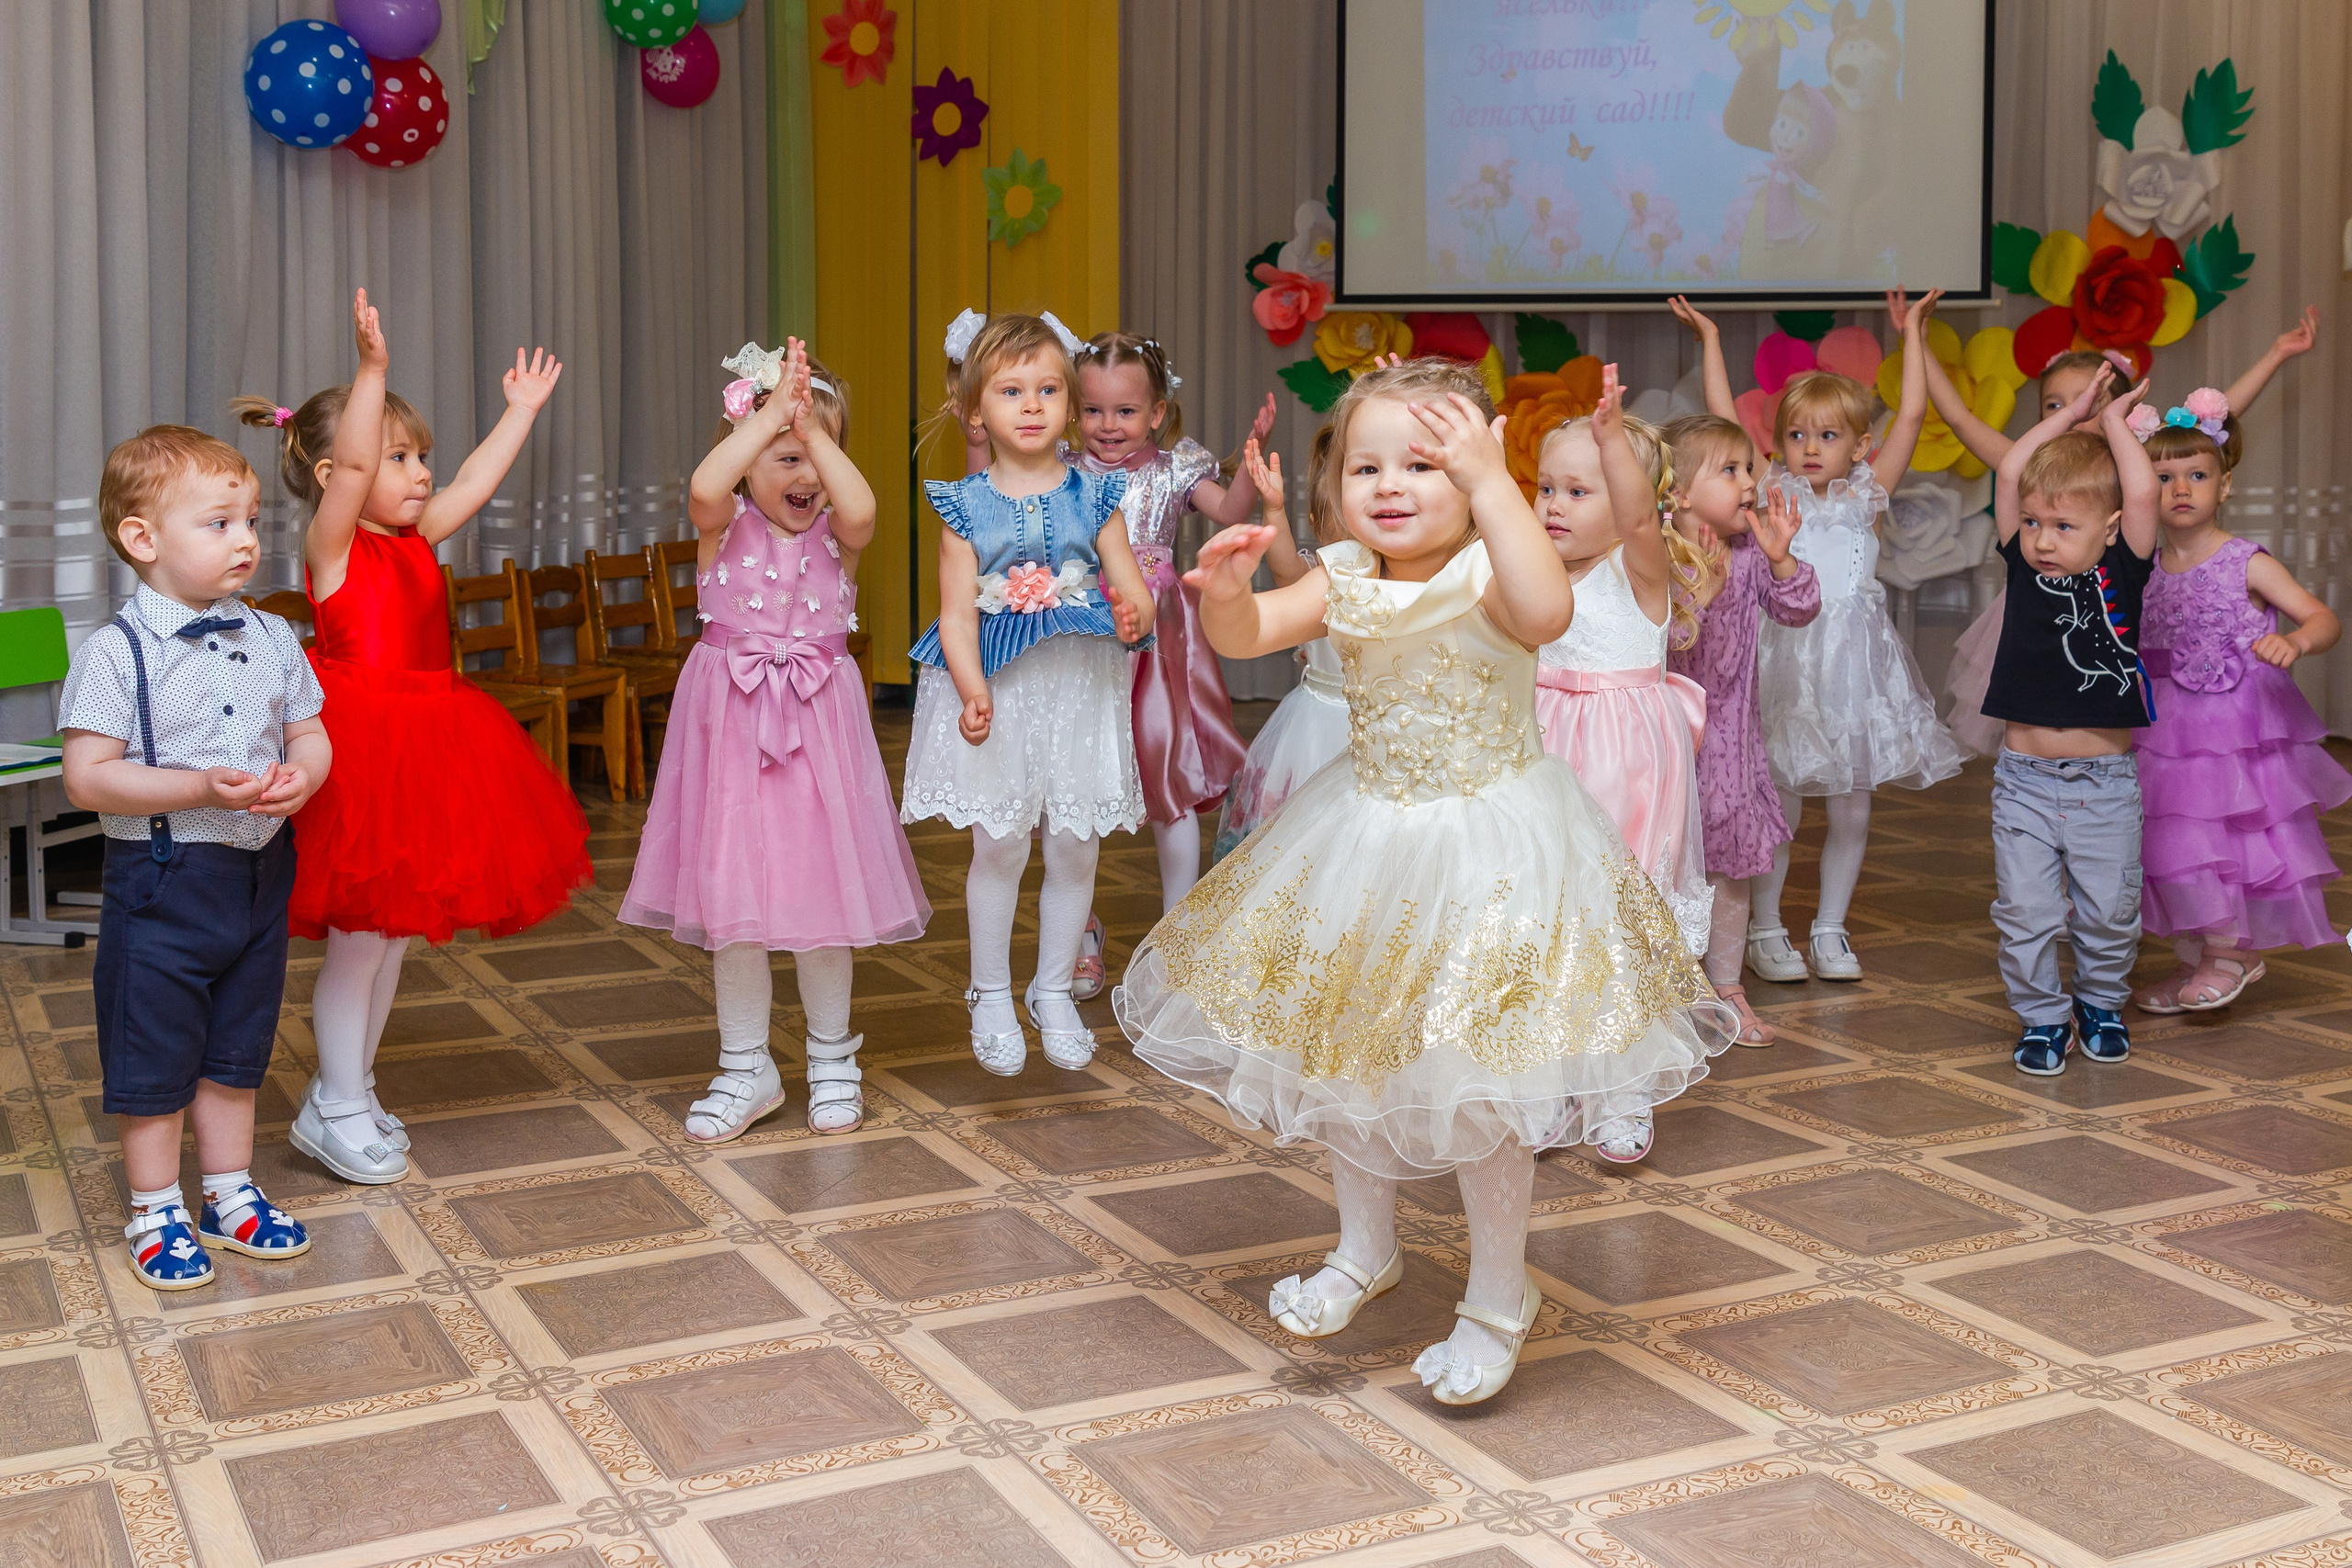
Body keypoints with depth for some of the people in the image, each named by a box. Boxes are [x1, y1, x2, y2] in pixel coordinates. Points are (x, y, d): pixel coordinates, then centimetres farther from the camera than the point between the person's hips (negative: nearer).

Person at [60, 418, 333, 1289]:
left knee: (236, 1052, 17)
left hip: (260, 875, 5)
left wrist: (301, 776, -14)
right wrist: (201, 788, -26)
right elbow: (87, 778, -17)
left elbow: (311, 734, 10)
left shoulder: (272, 639, 3)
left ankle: (230, 1193, 32)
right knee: (153, 1057, 7)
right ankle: (156, 1212, 23)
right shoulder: (117, 652, -13)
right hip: (161, 882, -5)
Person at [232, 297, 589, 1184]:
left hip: (423, 744, 8)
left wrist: (524, 408, 21)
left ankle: (350, 1094, 27)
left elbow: (476, 481, 17)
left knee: (392, 932, 14)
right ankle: (337, 1111, 13)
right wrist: (372, 371, -34)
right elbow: (351, 465, -26)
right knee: (358, 937, -1)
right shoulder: (332, 544, -9)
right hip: (362, 745, -8)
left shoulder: (417, 542, 11)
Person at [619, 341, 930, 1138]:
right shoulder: (725, 526, -3)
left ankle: (832, 1057, 26)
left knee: (820, 894, 6)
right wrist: (772, 414, -25)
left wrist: (814, 428, -22)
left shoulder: (834, 532, 0)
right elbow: (704, 488, -27)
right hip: (732, 726, 0)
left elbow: (861, 508, -24)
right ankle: (746, 1068, 21)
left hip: (818, 722, 0)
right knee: (731, 900, 5)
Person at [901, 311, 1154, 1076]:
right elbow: (957, 614, -5)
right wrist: (973, 692, -21)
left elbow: (1132, 589, 0)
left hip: (1080, 688, 2)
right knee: (999, 841, -2)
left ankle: (1054, 992, 22)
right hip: (996, 689, -2)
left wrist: (1134, 618, -24)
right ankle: (991, 996, 15)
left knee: (1076, 842, 4)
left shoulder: (1094, 496, 4)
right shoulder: (966, 506, 0)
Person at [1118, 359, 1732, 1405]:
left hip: (1489, 849, -6)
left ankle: (1497, 1300, 20)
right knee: (1346, 1051, 16)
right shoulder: (1345, 581, -3)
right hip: (1365, 846, 6)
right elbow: (1246, 637, -11)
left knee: (1481, 1084, 0)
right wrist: (1227, 590, -33)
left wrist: (1490, 481, -42)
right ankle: (1366, 1250, 39)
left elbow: (1546, 615, -41)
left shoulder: (1488, 575, -18)